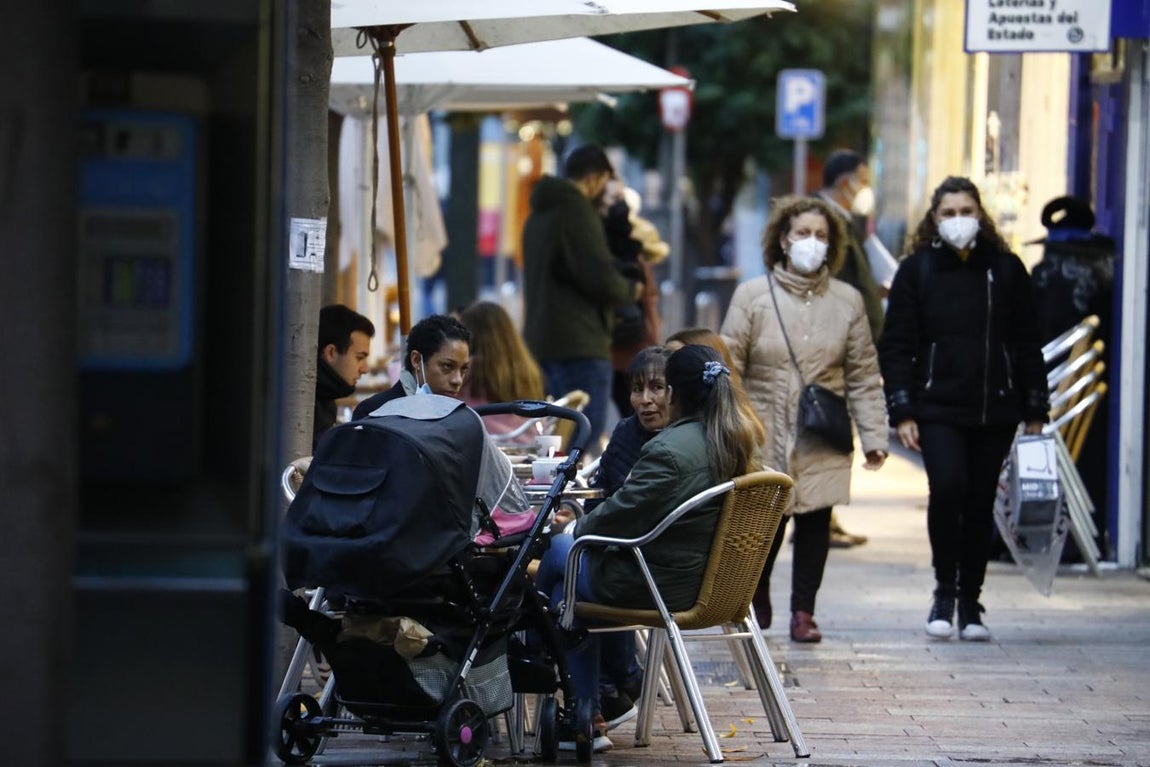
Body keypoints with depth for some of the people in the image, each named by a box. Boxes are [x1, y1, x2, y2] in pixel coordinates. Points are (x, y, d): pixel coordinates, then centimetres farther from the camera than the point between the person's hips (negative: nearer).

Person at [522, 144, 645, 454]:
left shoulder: (538, 214, 20)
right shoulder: (577, 210, -11)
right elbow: (600, 278, -18)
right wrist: (631, 290, 3)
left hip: (540, 337, 10)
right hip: (579, 343, -10)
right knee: (587, 437, -11)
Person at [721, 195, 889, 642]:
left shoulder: (847, 301, 6)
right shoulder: (752, 296, 0)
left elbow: (863, 377, 7)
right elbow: (729, 366, -1)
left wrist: (874, 436, 1)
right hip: (765, 433, -2)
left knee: (816, 520, 1)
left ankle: (804, 610, 13)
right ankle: (756, 602, 25)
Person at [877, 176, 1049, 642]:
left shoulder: (1006, 270, 7)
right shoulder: (916, 271, 4)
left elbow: (1026, 345, 11)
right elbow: (896, 346, 3)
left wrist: (1034, 411, 7)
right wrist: (902, 412, -5)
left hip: (995, 410, 2)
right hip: (937, 408, -2)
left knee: (981, 503, 4)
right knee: (948, 487, -20)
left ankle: (970, 603, 15)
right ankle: (944, 592, -5)